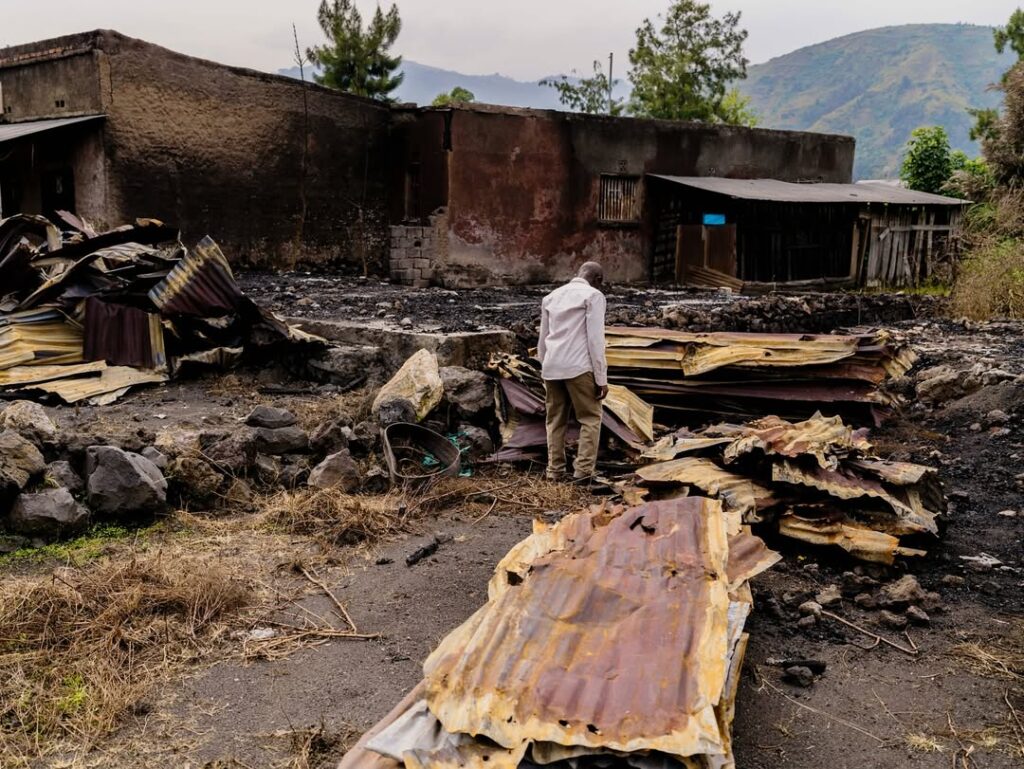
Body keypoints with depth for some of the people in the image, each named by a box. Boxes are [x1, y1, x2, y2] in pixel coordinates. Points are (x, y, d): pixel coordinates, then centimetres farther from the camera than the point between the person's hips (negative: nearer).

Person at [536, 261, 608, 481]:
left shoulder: (551, 296, 19)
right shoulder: (593, 296, -1)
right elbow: (595, 339, -8)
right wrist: (601, 378, -6)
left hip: (551, 368, 6)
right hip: (578, 367, -6)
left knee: (555, 420, 13)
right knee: (590, 418, 4)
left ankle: (555, 471, 11)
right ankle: (583, 470, -4)